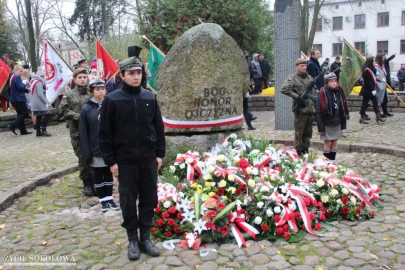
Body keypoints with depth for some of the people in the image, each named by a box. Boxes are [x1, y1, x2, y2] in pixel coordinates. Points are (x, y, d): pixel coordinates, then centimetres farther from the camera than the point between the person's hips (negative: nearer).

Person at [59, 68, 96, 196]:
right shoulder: (69, 95, 5)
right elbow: (62, 111, 0)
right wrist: (78, 116, -9)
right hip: (77, 132, 0)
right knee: (83, 158, 5)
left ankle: (95, 181, 17)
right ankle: (87, 183, 17)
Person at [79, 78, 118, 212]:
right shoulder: (86, 109, -6)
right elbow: (83, 133, -6)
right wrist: (87, 153, -9)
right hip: (96, 150, -1)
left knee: (109, 174, 14)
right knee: (98, 176, 11)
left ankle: (109, 198, 26)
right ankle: (102, 200, 24)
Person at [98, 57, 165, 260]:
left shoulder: (150, 97, 3)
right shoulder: (112, 100, -6)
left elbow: (159, 128, 9)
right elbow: (105, 134, -4)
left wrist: (160, 153, 5)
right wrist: (111, 161, -7)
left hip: (149, 159, 3)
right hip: (125, 161, -2)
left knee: (149, 199, 9)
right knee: (128, 202, 8)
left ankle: (145, 237, 25)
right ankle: (132, 239, 24)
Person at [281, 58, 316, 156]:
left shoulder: (310, 77, 15)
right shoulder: (293, 78, -7)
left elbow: (314, 89, 30)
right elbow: (284, 89, -22)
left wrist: (314, 98, 15)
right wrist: (297, 97, -20)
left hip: (311, 109, 7)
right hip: (300, 110, -7)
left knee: (308, 133, 13)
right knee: (299, 132, 1)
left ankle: (306, 150, 25)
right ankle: (299, 152, 11)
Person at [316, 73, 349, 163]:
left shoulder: (339, 92, 5)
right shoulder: (322, 94, -12)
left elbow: (344, 109, 12)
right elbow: (318, 112, -13)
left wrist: (343, 124, 9)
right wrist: (321, 127, -15)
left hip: (337, 123, 5)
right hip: (327, 124, -5)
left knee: (334, 142, 11)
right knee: (327, 143, 1)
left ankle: (333, 161, 21)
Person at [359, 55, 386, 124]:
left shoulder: (371, 69, 13)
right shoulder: (367, 70, -18)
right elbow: (368, 81, -22)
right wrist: (372, 90, -22)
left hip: (371, 89, 10)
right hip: (367, 90, -10)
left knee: (375, 102, 11)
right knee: (365, 103, -2)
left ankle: (378, 116, 16)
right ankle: (362, 118, 5)